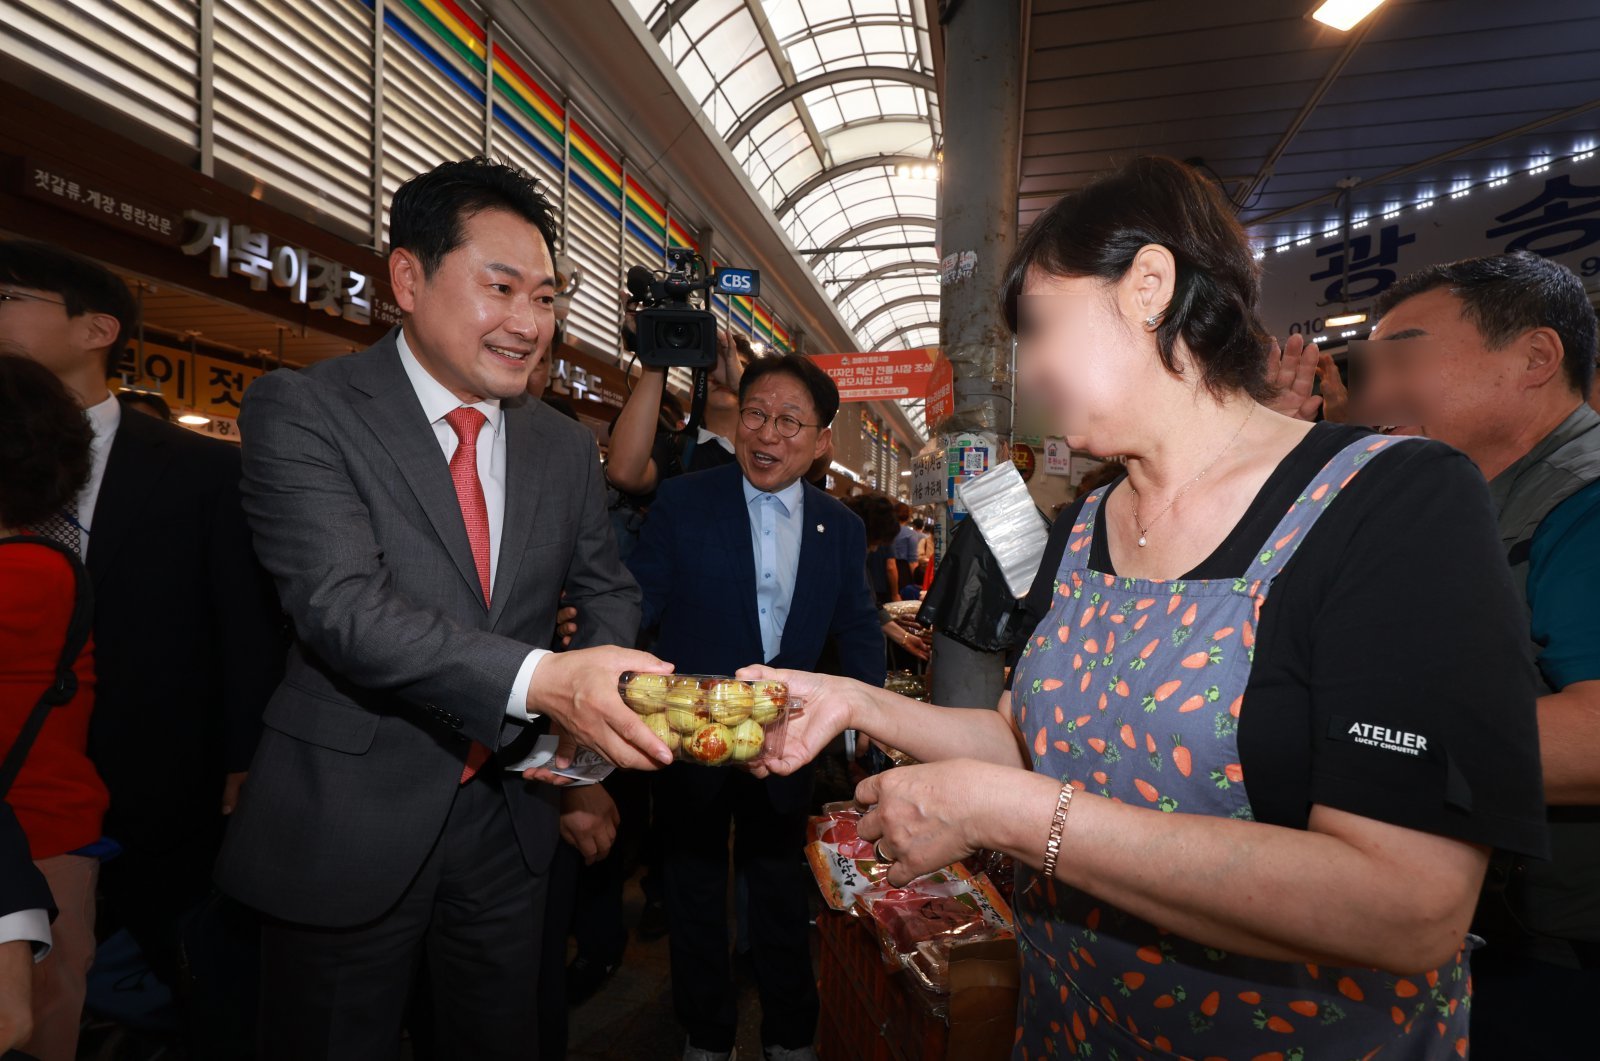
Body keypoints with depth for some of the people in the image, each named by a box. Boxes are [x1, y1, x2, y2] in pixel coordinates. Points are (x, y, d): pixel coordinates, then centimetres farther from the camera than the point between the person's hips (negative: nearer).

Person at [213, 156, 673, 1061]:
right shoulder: (301, 409, -13)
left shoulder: (565, 445, 3)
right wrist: (540, 681, -38)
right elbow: (344, 604, -25)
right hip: (350, 825, -4)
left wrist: (598, 689, -12)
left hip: (511, 812, 5)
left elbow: (606, 588, 10)